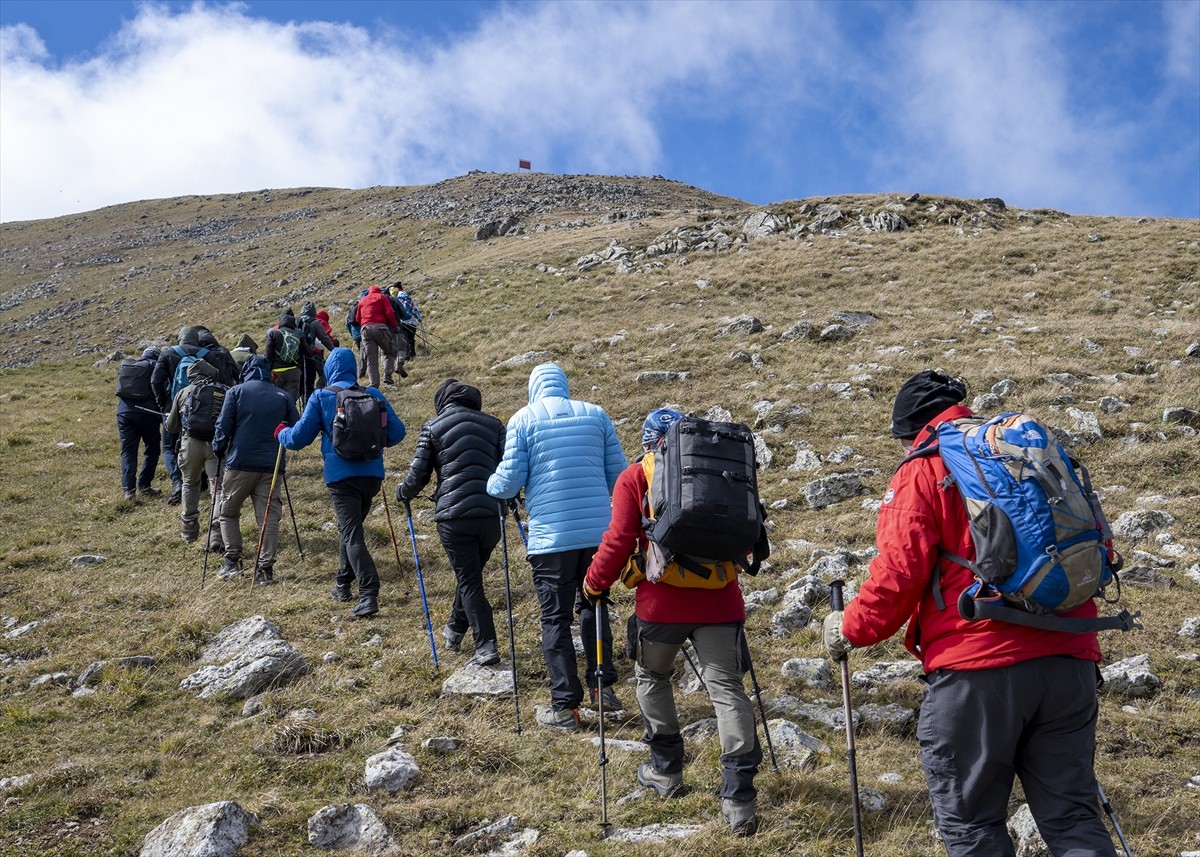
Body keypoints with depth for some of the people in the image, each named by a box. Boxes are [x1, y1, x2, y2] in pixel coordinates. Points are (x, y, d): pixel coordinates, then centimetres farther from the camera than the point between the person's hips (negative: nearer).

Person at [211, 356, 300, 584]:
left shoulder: (236, 392, 2)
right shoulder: (283, 397, 8)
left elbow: (223, 427, -3)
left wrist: (218, 451, 12)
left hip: (240, 463, -1)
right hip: (271, 466, 2)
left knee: (228, 512, 15)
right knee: (269, 518, 4)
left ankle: (233, 561, 8)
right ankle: (266, 568, -1)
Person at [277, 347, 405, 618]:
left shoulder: (321, 397, -1)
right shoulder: (373, 395, 7)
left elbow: (299, 437, -1)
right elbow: (396, 432, 5)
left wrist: (281, 433, 21)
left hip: (341, 476, -4)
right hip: (372, 473, 4)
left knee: (352, 534, -6)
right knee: (350, 527, 24)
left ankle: (369, 594, -20)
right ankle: (344, 583, 34)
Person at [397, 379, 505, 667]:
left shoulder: (432, 428, 6)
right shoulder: (493, 425, 13)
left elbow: (418, 475, 3)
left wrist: (403, 493, 23)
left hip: (454, 516, -3)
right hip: (492, 514, 3)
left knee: (469, 581, 4)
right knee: (471, 573, 23)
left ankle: (486, 647, -4)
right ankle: (455, 629, 39)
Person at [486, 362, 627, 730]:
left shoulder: (523, 419, 0)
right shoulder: (596, 414, 7)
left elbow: (509, 482, -2)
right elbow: (618, 476, 8)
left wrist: (491, 485, 20)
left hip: (550, 537, -3)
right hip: (598, 532, 3)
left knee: (555, 619, 5)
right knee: (593, 607, 20)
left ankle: (565, 707, 6)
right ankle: (603, 686, 20)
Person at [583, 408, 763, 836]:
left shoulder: (635, 477, 1)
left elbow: (620, 540, -6)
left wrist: (595, 584, 6)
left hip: (662, 602, -2)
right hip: (718, 600, 2)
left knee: (652, 676, 23)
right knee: (727, 689, 1)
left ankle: (666, 768, 30)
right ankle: (739, 797, -7)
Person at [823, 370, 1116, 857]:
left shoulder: (922, 473, -1)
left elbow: (899, 573, -10)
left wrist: (850, 629, 6)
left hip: (976, 670, -6)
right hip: (1068, 662, 6)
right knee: (1072, 817, 13)